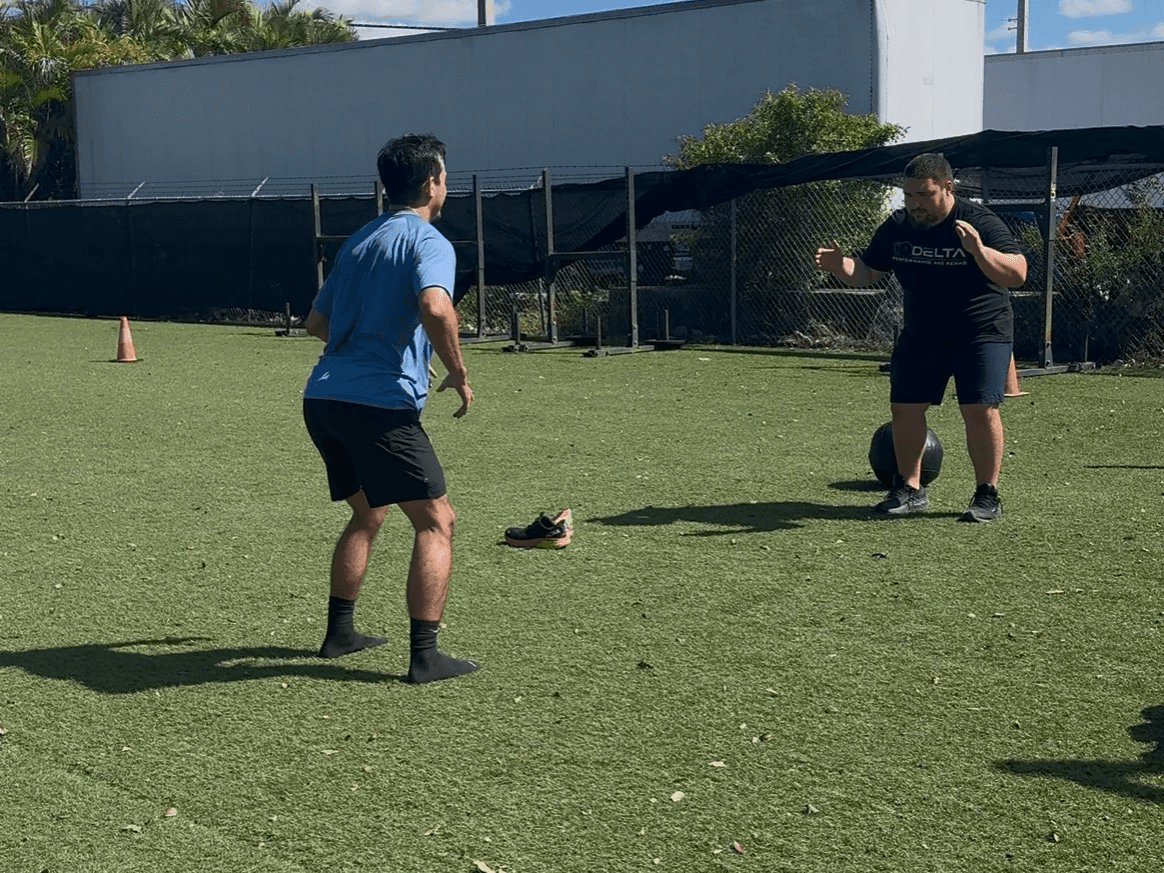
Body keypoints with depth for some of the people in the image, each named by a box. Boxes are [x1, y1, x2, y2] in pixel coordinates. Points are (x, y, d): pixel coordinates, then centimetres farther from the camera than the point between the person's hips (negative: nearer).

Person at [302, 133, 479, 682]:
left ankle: (339, 631, 30)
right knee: (435, 521, -1)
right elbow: (435, 308, -24)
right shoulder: (428, 241, -3)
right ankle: (424, 655, -5)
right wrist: (459, 375, -11)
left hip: (321, 397, 8)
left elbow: (316, 322, 28)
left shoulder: (357, 241, 21)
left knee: (368, 511, 26)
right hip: (380, 403, -8)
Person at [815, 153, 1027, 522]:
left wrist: (979, 251, -41)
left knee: (980, 409, -14)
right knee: (905, 407, 3)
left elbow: (1017, 274, -24)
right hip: (920, 335, 5)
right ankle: (909, 489, 19)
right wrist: (840, 265, -15)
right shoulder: (897, 227, -1)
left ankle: (988, 496, -2)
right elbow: (866, 273, 7)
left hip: (981, 333, -5)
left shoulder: (980, 222, -17)